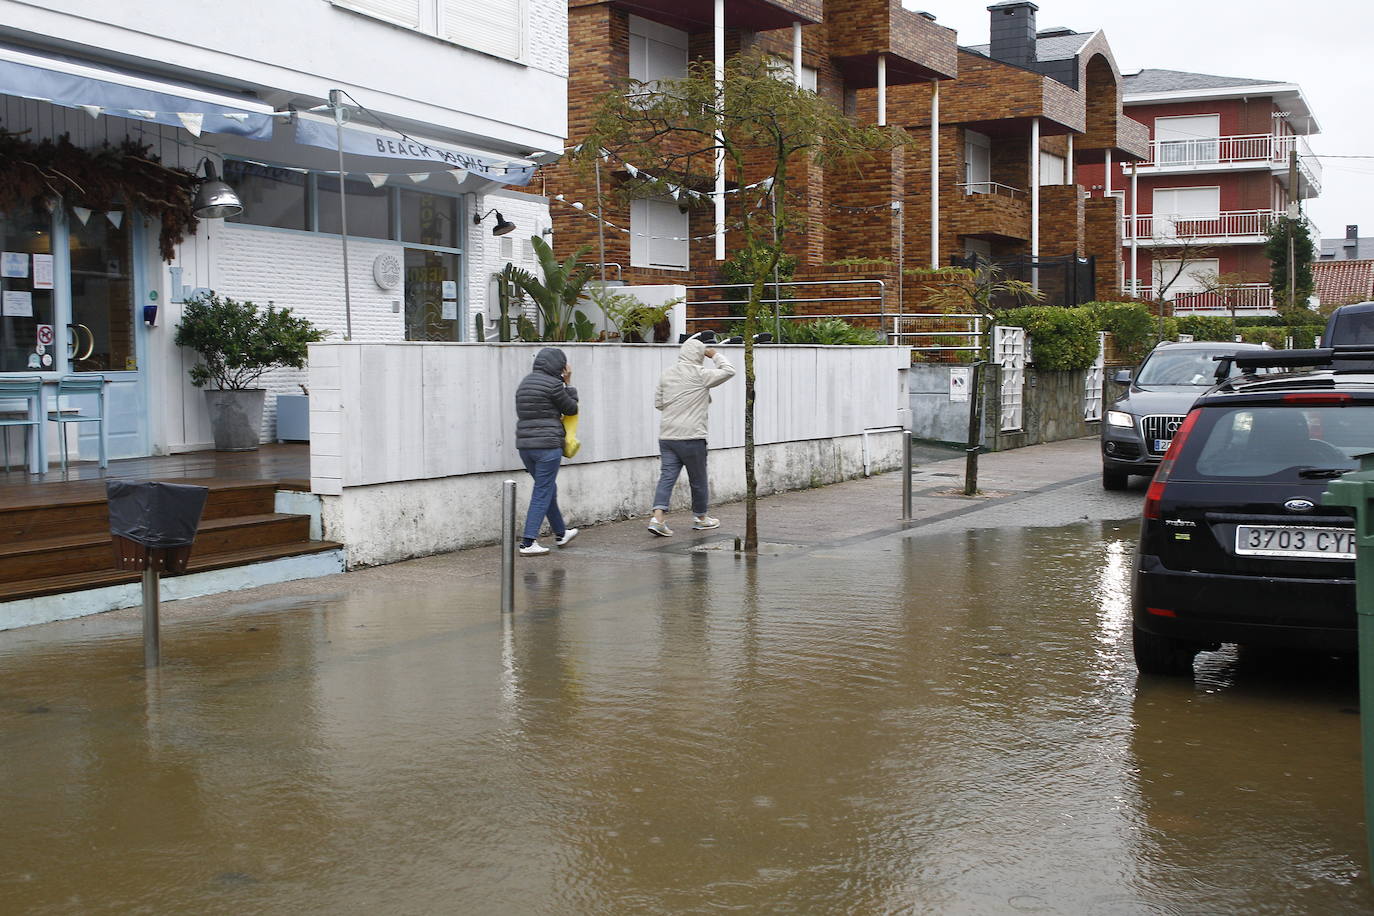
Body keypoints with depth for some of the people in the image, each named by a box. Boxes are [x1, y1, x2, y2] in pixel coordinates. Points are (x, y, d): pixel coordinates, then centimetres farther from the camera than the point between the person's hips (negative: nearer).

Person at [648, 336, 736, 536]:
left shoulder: (667, 373, 10)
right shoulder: (700, 374, -10)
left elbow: (658, 402, 16)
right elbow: (729, 371, -3)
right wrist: (715, 355, 9)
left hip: (666, 435, 5)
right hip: (691, 437, -5)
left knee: (667, 476, 1)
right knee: (698, 479, 11)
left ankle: (657, 517, -15)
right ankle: (700, 518, 26)